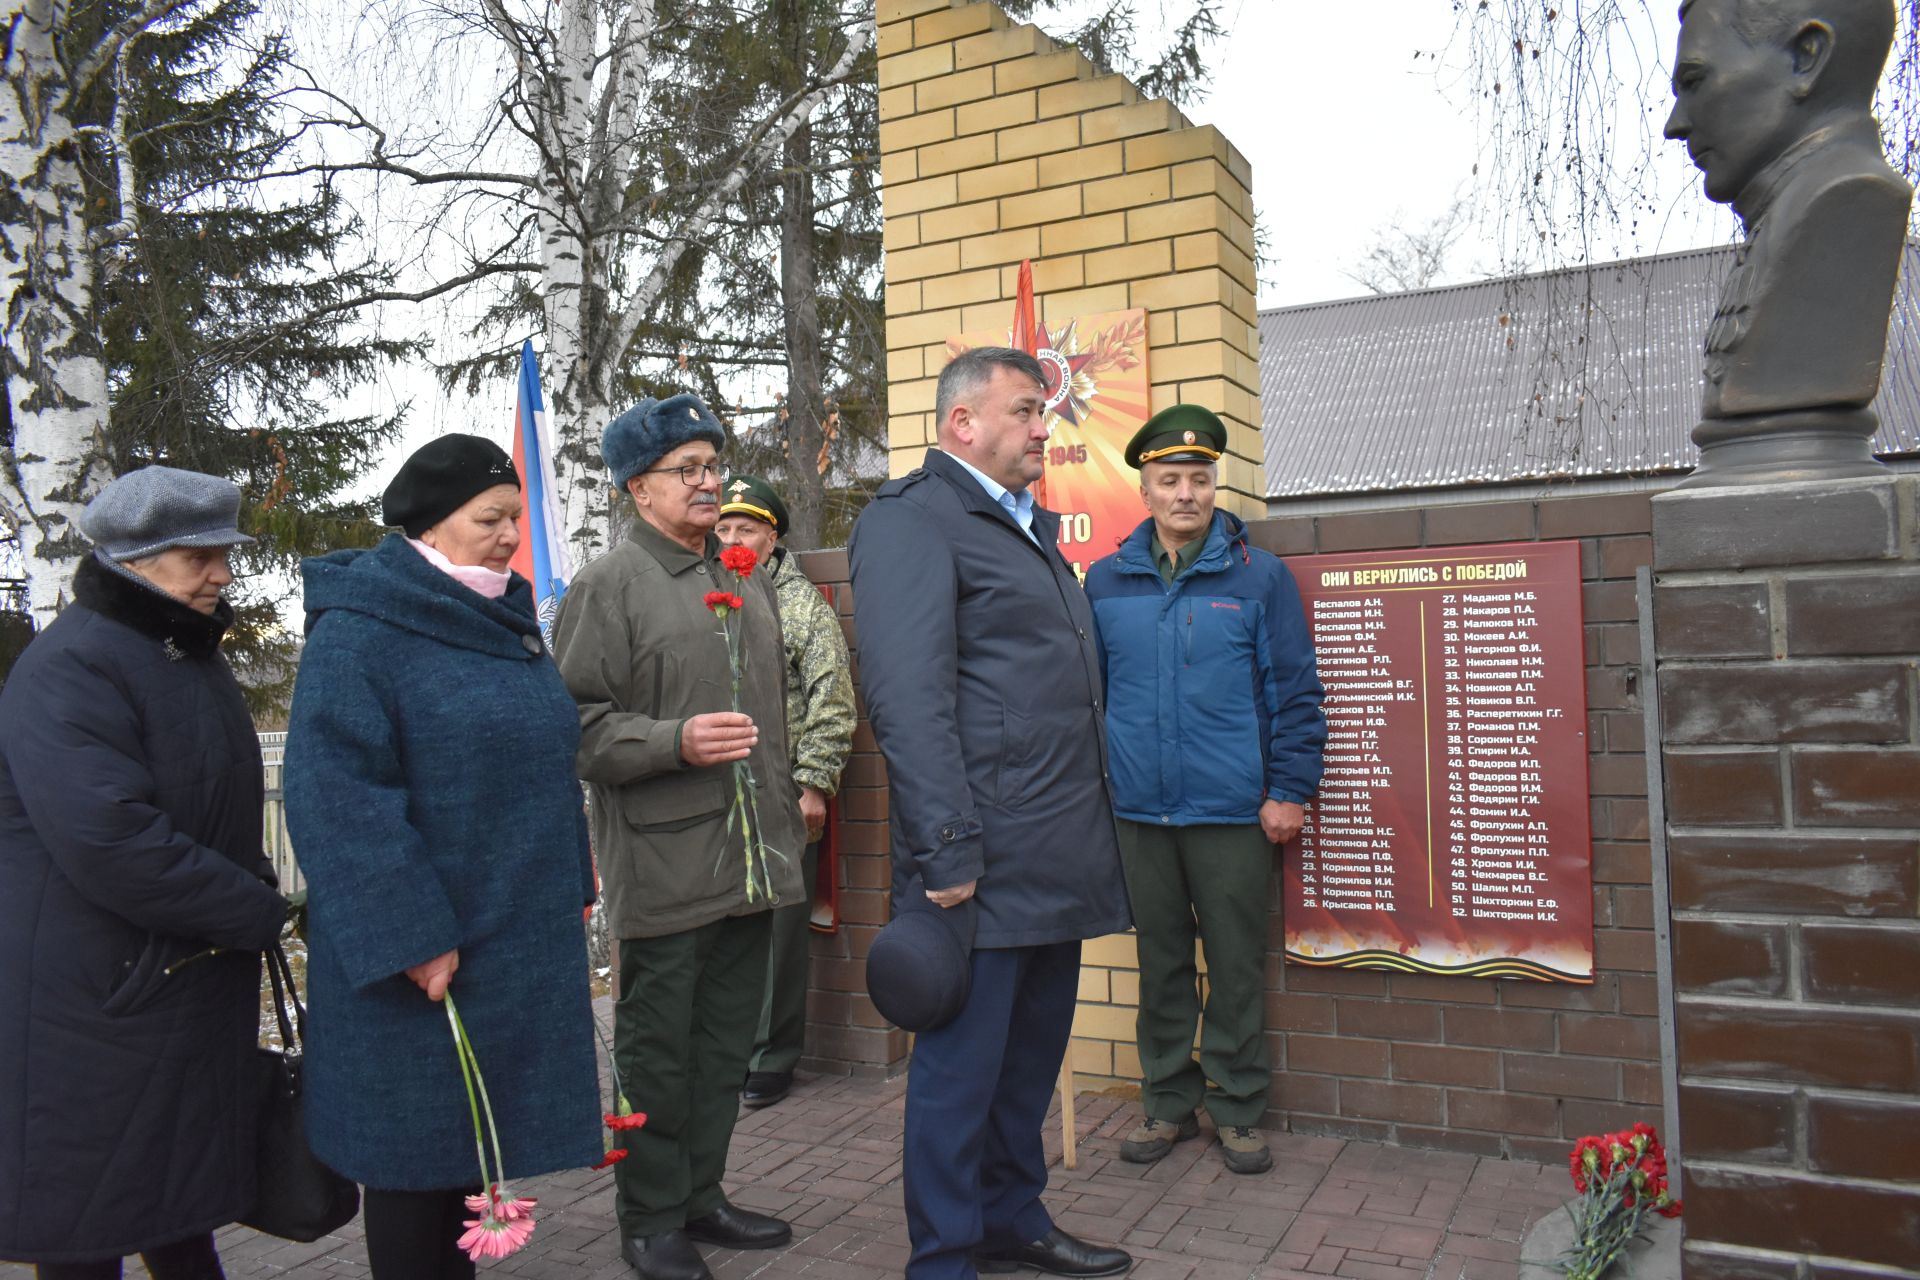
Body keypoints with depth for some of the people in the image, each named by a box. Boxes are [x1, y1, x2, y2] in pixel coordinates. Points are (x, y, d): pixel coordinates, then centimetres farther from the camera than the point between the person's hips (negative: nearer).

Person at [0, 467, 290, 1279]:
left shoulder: (192, 658, 13)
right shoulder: (69, 669, -18)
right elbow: (111, 843, -28)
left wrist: (255, 891, 7)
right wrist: (259, 913, -19)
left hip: (196, 994, 9)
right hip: (93, 1010, -8)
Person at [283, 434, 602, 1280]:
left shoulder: (506, 622, 11)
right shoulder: (358, 632, -14)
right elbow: (336, 796, -20)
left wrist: (566, 886, 15)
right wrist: (408, 939, -22)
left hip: (513, 942, 7)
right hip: (417, 956, -7)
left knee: (473, 1134, 18)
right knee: (415, 1145, 6)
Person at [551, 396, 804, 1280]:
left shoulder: (748, 583, 16)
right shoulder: (606, 586, -6)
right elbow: (578, 724, -11)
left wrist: (784, 814, 20)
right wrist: (676, 741, -23)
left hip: (750, 858, 7)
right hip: (665, 866, -7)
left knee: (726, 1041, 15)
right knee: (657, 1049, 5)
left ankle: (701, 1196, 31)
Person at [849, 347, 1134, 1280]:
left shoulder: (1031, 528, 20)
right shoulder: (911, 520, -10)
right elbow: (908, 700, -19)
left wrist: (1093, 834, 17)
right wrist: (947, 854, -22)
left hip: (1059, 859, 9)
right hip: (984, 866, -9)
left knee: (1031, 1054, 19)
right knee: (962, 1065, 3)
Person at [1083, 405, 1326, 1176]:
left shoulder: (1259, 576, -1)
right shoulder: (1106, 583, 7)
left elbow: (1294, 692, -1)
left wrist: (1290, 790, -6)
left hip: (1233, 813, -2)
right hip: (1140, 812, 3)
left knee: (1237, 964, 7)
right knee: (1160, 961, 13)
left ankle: (1237, 1108, 22)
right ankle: (1169, 1102, 28)